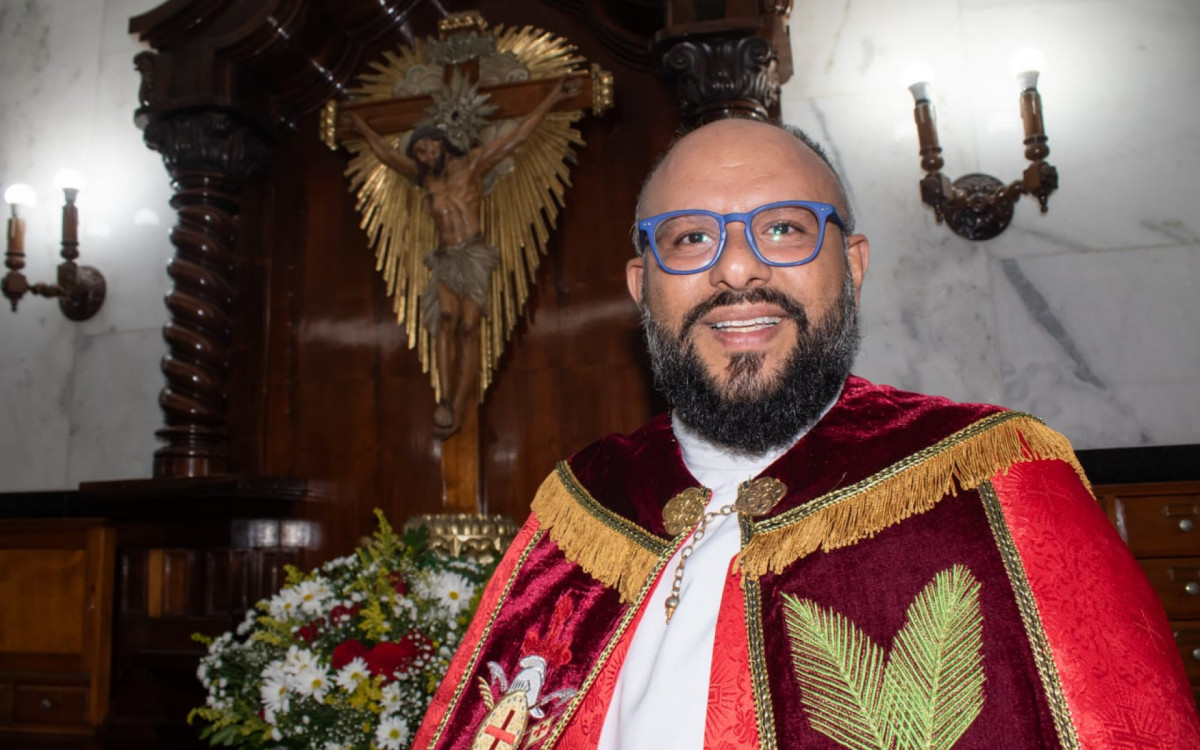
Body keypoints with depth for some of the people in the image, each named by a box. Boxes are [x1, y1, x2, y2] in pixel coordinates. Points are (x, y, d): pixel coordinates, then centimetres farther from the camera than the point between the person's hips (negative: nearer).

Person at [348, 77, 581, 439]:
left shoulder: (472, 162, 8)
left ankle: (456, 408, -13)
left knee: (468, 327, -11)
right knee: (446, 318, -20)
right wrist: (363, 129, 46)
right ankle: (445, 400, -28)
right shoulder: (425, 177, 20)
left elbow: (517, 135, 6)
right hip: (444, 259, 3)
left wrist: (552, 98, 3)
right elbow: (388, 154, 35)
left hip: (474, 256, -3)